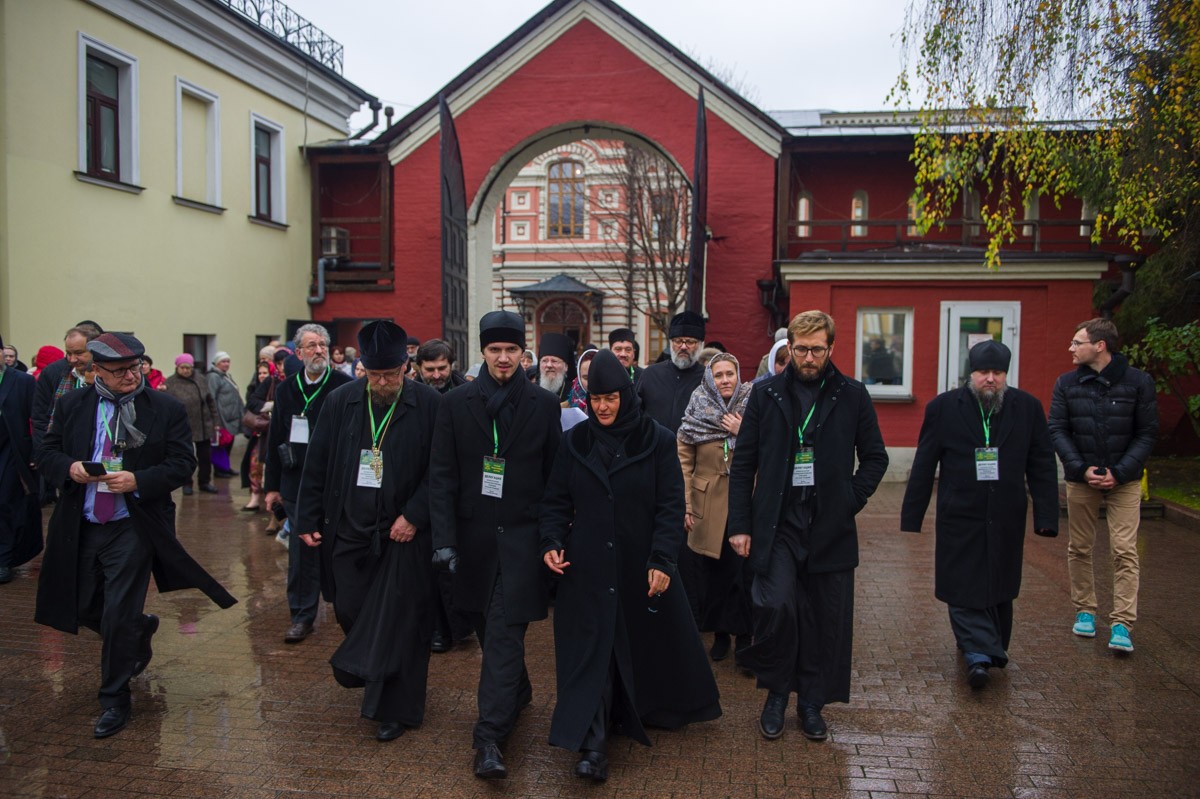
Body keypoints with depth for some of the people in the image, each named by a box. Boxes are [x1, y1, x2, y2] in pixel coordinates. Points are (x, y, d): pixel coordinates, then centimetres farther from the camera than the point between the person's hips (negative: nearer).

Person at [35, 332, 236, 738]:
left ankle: (114, 702, 15)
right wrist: (69, 468, -14)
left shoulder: (166, 408, -6)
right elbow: (47, 453, 8)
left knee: (118, 618, -3)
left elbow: (183, 463, -7)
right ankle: (142, 629, 48)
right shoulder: (72, 404, 3)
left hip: (132, 529, -4)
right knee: (84, 609, 16)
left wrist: (138, 481, -21)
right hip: (80, 528, 4)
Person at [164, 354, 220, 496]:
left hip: (203, 426, 3)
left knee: (205, 457, 10)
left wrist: (216, 422, 6)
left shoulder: (201, 381, 4)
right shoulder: (170, 383, -5)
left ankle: (204, 482, 24)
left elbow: (211, 402, 8)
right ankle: (187, 484, 21)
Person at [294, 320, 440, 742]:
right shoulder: (340, 401, 1)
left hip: (402, 531, -3)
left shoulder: (428, 404, -9)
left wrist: (414, 516, -15)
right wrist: (308, 519, 4)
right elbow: (316, 465, 6)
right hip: (349, 529, 4)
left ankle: (396, 708, 16)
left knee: (397, 619, 1)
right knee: (350, 611, 13)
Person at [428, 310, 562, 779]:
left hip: (522, 533, -2)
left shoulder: (543, 404, 0)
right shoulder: (456, 403, 2)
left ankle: (489, 738, -5)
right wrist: (444, 538, -8)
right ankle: (518, 691, 41)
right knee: (487, 628, 16)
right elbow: (442, 475, -1)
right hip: (474, 533, 3)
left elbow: (554, 476, 3)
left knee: (504, 632, -7)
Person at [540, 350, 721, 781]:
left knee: (644, 643, 14)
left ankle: (641, 711, 40)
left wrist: (662, 560, -15)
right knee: (590, 648, -2)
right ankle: (593, 744, 0)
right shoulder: (575, 442, 2)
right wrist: (552, 542, -10)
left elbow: (671, 505, -7)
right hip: (587, 567, 1)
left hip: (639, 564, -1)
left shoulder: (657, 441, -5)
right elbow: (556, 501, 6)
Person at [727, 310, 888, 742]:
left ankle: (812, 702, 26)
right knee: (776, 605, -14)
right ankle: (777, 692, 12)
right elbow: (743, 463, 4)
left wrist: (852, 498, -2)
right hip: (777, 524, -1)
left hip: (830, 527, 1)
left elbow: (875, 457, 13)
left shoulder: (853, 396, 4)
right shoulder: (766, 394, 3)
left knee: (827, 619, 6)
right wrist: (740, 524, 0)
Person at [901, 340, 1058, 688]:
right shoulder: (943, 408, -2)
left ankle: (989, 650, 28)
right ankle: (980, 653, -2)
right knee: (964, 590, -5)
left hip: (1006, 521, 2)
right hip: (960, 519, -2)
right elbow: (923, 467, 0)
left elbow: (1042, 466, 5)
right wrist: (911, 517, -1)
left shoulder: (1027, 408, 3)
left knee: (999, 589, 12)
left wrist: (1046, 517, -2)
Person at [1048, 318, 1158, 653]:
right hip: (1080, 480, 2)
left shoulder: (1139, 382, -3)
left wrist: (1119, 473, -13)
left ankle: (1122, 624, -2)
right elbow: (1057, 431, 0)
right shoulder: (1066, 383, 1)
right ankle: (1085, 610, 24)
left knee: (1124, 551, -6)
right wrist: (1082, 469, -12)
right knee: (1079, 548, 9)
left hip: (1124, 480, -2)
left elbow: (1148, 433, -2)